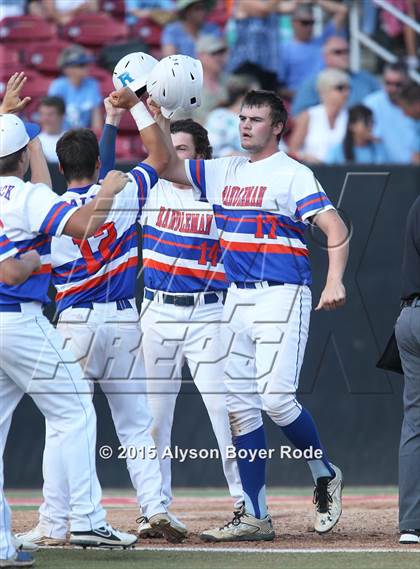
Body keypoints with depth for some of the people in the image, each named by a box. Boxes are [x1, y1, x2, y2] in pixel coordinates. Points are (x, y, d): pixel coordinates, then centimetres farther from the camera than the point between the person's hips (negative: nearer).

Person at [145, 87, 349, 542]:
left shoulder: (292, 175, -5)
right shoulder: (224, 172, 15)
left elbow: (335, 227, -15)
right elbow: (168, 167, 17)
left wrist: (334, 281, -29)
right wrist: (159, 117, 2)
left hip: (282, 297, -7)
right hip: (237, 299, 7)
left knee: (276, 398, -16)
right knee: (239, 404, 3)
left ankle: (325, 474, 10)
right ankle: (254, 517, 5)